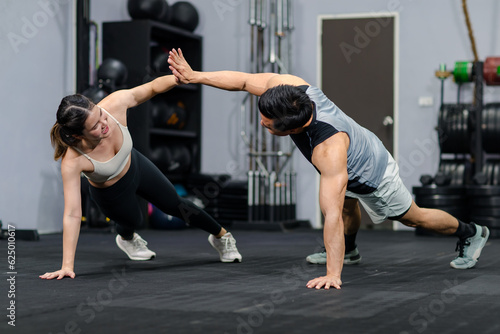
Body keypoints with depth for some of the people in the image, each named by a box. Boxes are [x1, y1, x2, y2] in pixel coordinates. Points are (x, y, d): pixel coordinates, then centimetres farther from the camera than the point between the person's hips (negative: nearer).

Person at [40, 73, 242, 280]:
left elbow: (153, 87, -21)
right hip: (112, 194, -3)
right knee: (133, 220, 26)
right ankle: (127, 239, 66)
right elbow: (72, 215, -40)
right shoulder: (72, 161, -44)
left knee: (175, 205, 19)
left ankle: (221, 236, 46)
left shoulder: (114, 104, -37)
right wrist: (67, 265, -41)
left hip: (135, 165, 3)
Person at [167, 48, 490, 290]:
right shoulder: (289, 86, -31)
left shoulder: (328, 149, -49)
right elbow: (243, 80, -15)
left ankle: (472, 234, 40)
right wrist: (193, 75, -14)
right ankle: (349, 249, 56)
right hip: (359, 153, 6)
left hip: (372, 175, -6)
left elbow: (331, 216, -50)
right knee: (348, 204, 29)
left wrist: (333, 274, -49)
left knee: (412, 217, 17)